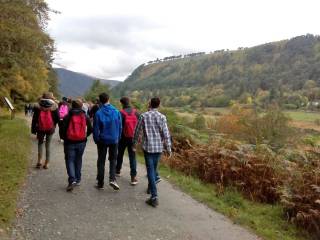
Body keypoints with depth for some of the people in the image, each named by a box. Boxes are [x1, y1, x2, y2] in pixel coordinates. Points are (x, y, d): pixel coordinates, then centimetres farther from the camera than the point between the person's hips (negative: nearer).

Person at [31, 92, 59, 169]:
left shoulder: (38, 107, -4)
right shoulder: (54, 107, -6)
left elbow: (34, 119, -3)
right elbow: (57, 118, -4)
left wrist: (33, 129, 4)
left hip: (40, 129, 0)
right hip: (50, 129, 0)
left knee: (40, 143, 18)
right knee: (48, 145, 10)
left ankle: (39, 161, 7)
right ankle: (47, 163, 12)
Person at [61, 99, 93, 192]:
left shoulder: (67, 117, -6)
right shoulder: (85, 116, 3)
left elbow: (62, 129, -9)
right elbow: (90, 129, 3)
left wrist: (64, 138, 8)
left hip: (70, 142, -3)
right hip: (81, 142, 3)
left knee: (70, 160, 2)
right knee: (78, 160, 17)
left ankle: (72, 180, -14)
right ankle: (77, 179, 23)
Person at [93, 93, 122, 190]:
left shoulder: (98, 113, -11)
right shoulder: (116, 112, -4)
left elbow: (95, 129, -7)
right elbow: (120, 127, 1)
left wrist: (96, 140, 6)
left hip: (102, 140, -1)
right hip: (114, 140, 1)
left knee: (101, 161, 11)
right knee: (113, 159, 13)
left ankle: (100, 183, 16)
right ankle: (112, 179, -4)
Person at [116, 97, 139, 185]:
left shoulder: (121, 113, -11)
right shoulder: (135, 112, -1)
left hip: (123, 137, -2)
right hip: (133, 138, 2)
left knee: (120, 154, 20)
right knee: (132, 156, 3)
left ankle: (118, 170, 38)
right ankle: (133, 177, -2)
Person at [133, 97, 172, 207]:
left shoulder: (143, 116, -6)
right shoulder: (162, 117, -3)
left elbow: (137, 132, -1)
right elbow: (166, 134, -5)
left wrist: (134, 145, 12)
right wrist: (168, 148, 3)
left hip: (148, 147, -2)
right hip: (159, 147, 2)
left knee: (150, 170, -1)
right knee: (154, 168, 21)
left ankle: (154, 197, -6)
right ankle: (151, 187, 38)